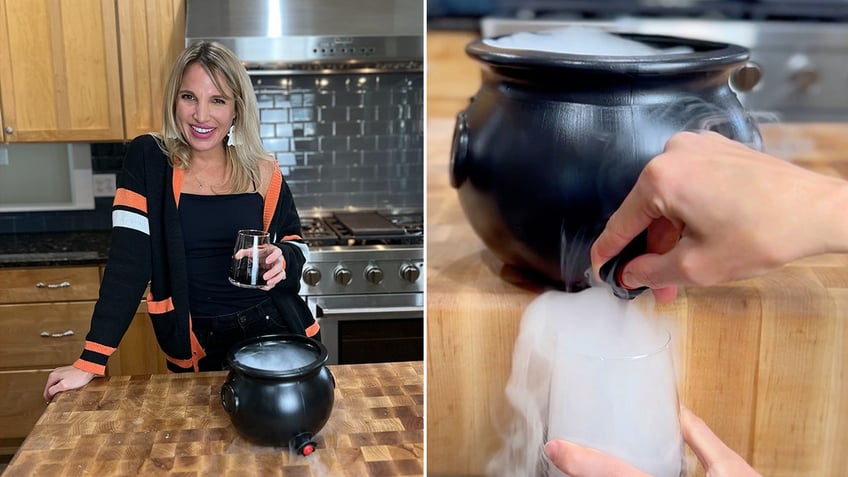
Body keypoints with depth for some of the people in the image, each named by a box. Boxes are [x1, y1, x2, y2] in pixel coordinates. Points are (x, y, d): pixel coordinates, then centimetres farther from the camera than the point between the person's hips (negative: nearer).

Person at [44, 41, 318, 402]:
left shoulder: (263, 172, -5)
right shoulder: (147, 161, -9)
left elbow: (295, 243, 6)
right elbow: (128, 261, -12)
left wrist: (283, 259, -18)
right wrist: (91, 361, -16)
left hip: (274, 332, 1)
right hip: (198, 348, -1)